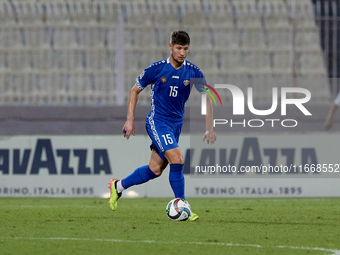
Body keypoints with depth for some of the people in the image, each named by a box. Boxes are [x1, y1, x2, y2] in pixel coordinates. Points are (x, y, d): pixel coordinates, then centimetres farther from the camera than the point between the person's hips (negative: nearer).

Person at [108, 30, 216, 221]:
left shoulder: (193, 72, -2)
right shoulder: (156, 69, -9)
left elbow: (207, 99, 3)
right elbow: (135, 90, 3)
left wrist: (209, 129, -5)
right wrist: (130, 119, -3)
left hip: (177, 123, 5)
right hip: (157, 121, -5)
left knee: (155, 170, 7)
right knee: (177, 159, -22)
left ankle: (118, 186, 30)